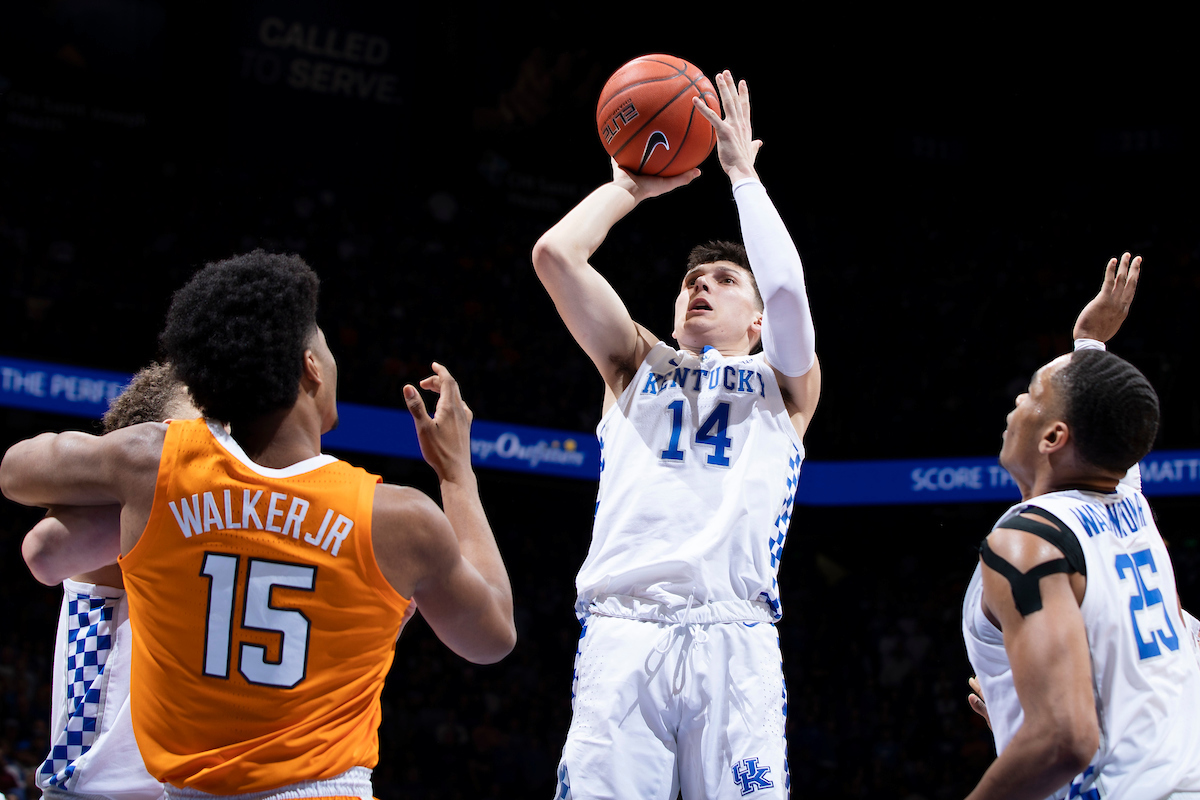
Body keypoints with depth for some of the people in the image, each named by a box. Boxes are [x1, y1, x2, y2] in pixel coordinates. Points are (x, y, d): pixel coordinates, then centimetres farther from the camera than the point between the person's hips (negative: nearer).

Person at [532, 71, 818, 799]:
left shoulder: (784, 384, 21)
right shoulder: (638, 365, 25)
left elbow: (788, 287, 0)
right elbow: (555, 254, 13)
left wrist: (744, 173, 11)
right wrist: (633, 185, 25)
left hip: (733, 642, -1)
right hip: (622, 634, 1)